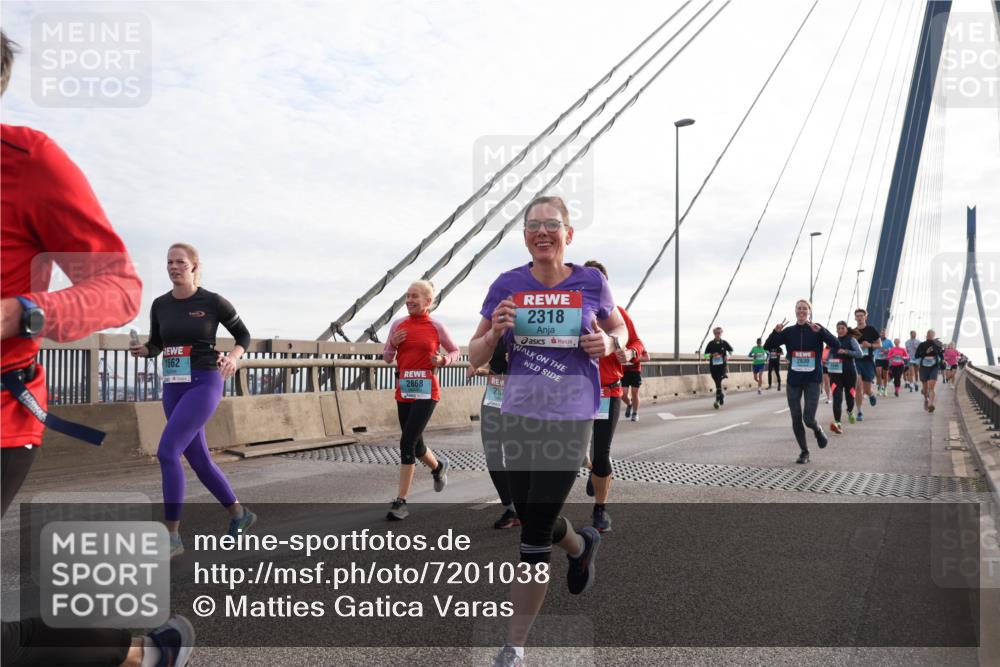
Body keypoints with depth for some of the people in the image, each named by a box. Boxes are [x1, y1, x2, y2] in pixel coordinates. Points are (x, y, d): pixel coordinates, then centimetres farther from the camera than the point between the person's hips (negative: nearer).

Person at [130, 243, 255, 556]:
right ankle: (240, 514, 32)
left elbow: (244, 335, 5)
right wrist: (141, 350, -5)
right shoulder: (160, 304, 8)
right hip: (173, 389, 7)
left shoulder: (213, 302, -6)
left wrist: (233, 358, -16)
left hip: (204, 385, -7)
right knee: (199, 460, 12)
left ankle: (172, 536, -9)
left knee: (166, 452, -19)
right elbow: (156, 345, 18)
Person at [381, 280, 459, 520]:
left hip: (426, 390, -4)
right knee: (415, 444, 13)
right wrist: (394, 344, -8)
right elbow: (387, 358, 12)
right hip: (403, 390, 4)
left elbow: (455, 351, 11)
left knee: (407, 442, -13)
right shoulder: (398, 325, 6)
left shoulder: (436, 327, -1)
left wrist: (443, 360, -9)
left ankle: (401, 501, -3)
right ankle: (438, 466, 47)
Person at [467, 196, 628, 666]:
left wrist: (609, 343, -8)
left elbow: (619, 330, 15)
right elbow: (475, 357, 5)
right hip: (518, 417, 3)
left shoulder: (591, 282, -2)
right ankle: (581, 545, 52)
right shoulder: (507, 285, 0)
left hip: (570, 420, -3)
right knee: (533, 519, 16)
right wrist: (496, 331, -16)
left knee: (534, 535, -2)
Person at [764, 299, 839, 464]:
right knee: (796, 419, 4)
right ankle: (804, 452, 20)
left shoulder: (817, 330, -3)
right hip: (793, 380, 3)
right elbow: (768, 346, -2)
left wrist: (820, 331, -29)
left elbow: (836, 345, -16)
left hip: (813, 380, -2)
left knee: (808, 418, -11)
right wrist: (776, 332, -20)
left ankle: (818, 430, 25)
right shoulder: (789, 331, 3)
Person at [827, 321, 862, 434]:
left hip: (850, 373, -1)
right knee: (837, 398, -15)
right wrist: (828, 364, 4)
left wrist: (846, 351, -23)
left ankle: (850, 412, 45)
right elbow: (829, 356, 21)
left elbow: (859, 354, -12)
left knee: (849, 396, 10)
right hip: (835, 373, 1)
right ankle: (838, 423, -22)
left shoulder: (851, 340, 0)